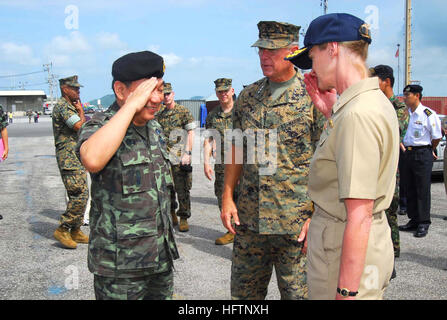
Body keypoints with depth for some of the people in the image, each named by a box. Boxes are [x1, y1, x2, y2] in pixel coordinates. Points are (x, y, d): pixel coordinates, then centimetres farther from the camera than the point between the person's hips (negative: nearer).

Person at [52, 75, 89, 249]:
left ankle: (76, 231, 17)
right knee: (80, 195, -14)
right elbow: (80, 126, -21)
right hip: (69, 158, -10)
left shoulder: (71, 106, 21)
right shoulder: (62, 106, -11)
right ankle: (62, 230, -5)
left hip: (77, 158, 10)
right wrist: (81, 111, -7)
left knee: (80, 195, 10)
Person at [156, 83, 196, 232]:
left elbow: (190, 134, -5)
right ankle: (171, 215, 27)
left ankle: (184, 218, 4)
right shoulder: (159, 114, 13)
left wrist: (187, 153, -14)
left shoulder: (183, 111, -1)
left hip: (179, 157, -5)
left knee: (182, 189, -4)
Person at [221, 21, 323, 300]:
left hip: (296, 223, -5)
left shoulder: (314, 96, -7)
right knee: (244, 290, 16)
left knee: (297, 292, 10)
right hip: (249, 218, 5)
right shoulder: (248, 96, 9)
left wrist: (316, 216, -14)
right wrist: (227, 197, 7)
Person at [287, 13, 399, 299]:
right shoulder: (377, 101, 7)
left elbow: (360, 217, -27)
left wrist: (346, 292, -23)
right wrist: (330, 112, 13)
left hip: (350, 253, -10)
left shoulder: (357, 114, -24)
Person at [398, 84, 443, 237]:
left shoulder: (428, 114, -10)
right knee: (411, 189, 11)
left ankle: (423, 223, 5)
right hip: (408, 154, 7)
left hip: (423, 154, -6)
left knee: (423, 189, -3)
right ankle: (413, 220, 21)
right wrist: (404, 147, 14)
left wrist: (430, 151, 8)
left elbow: (437, 136, -3)